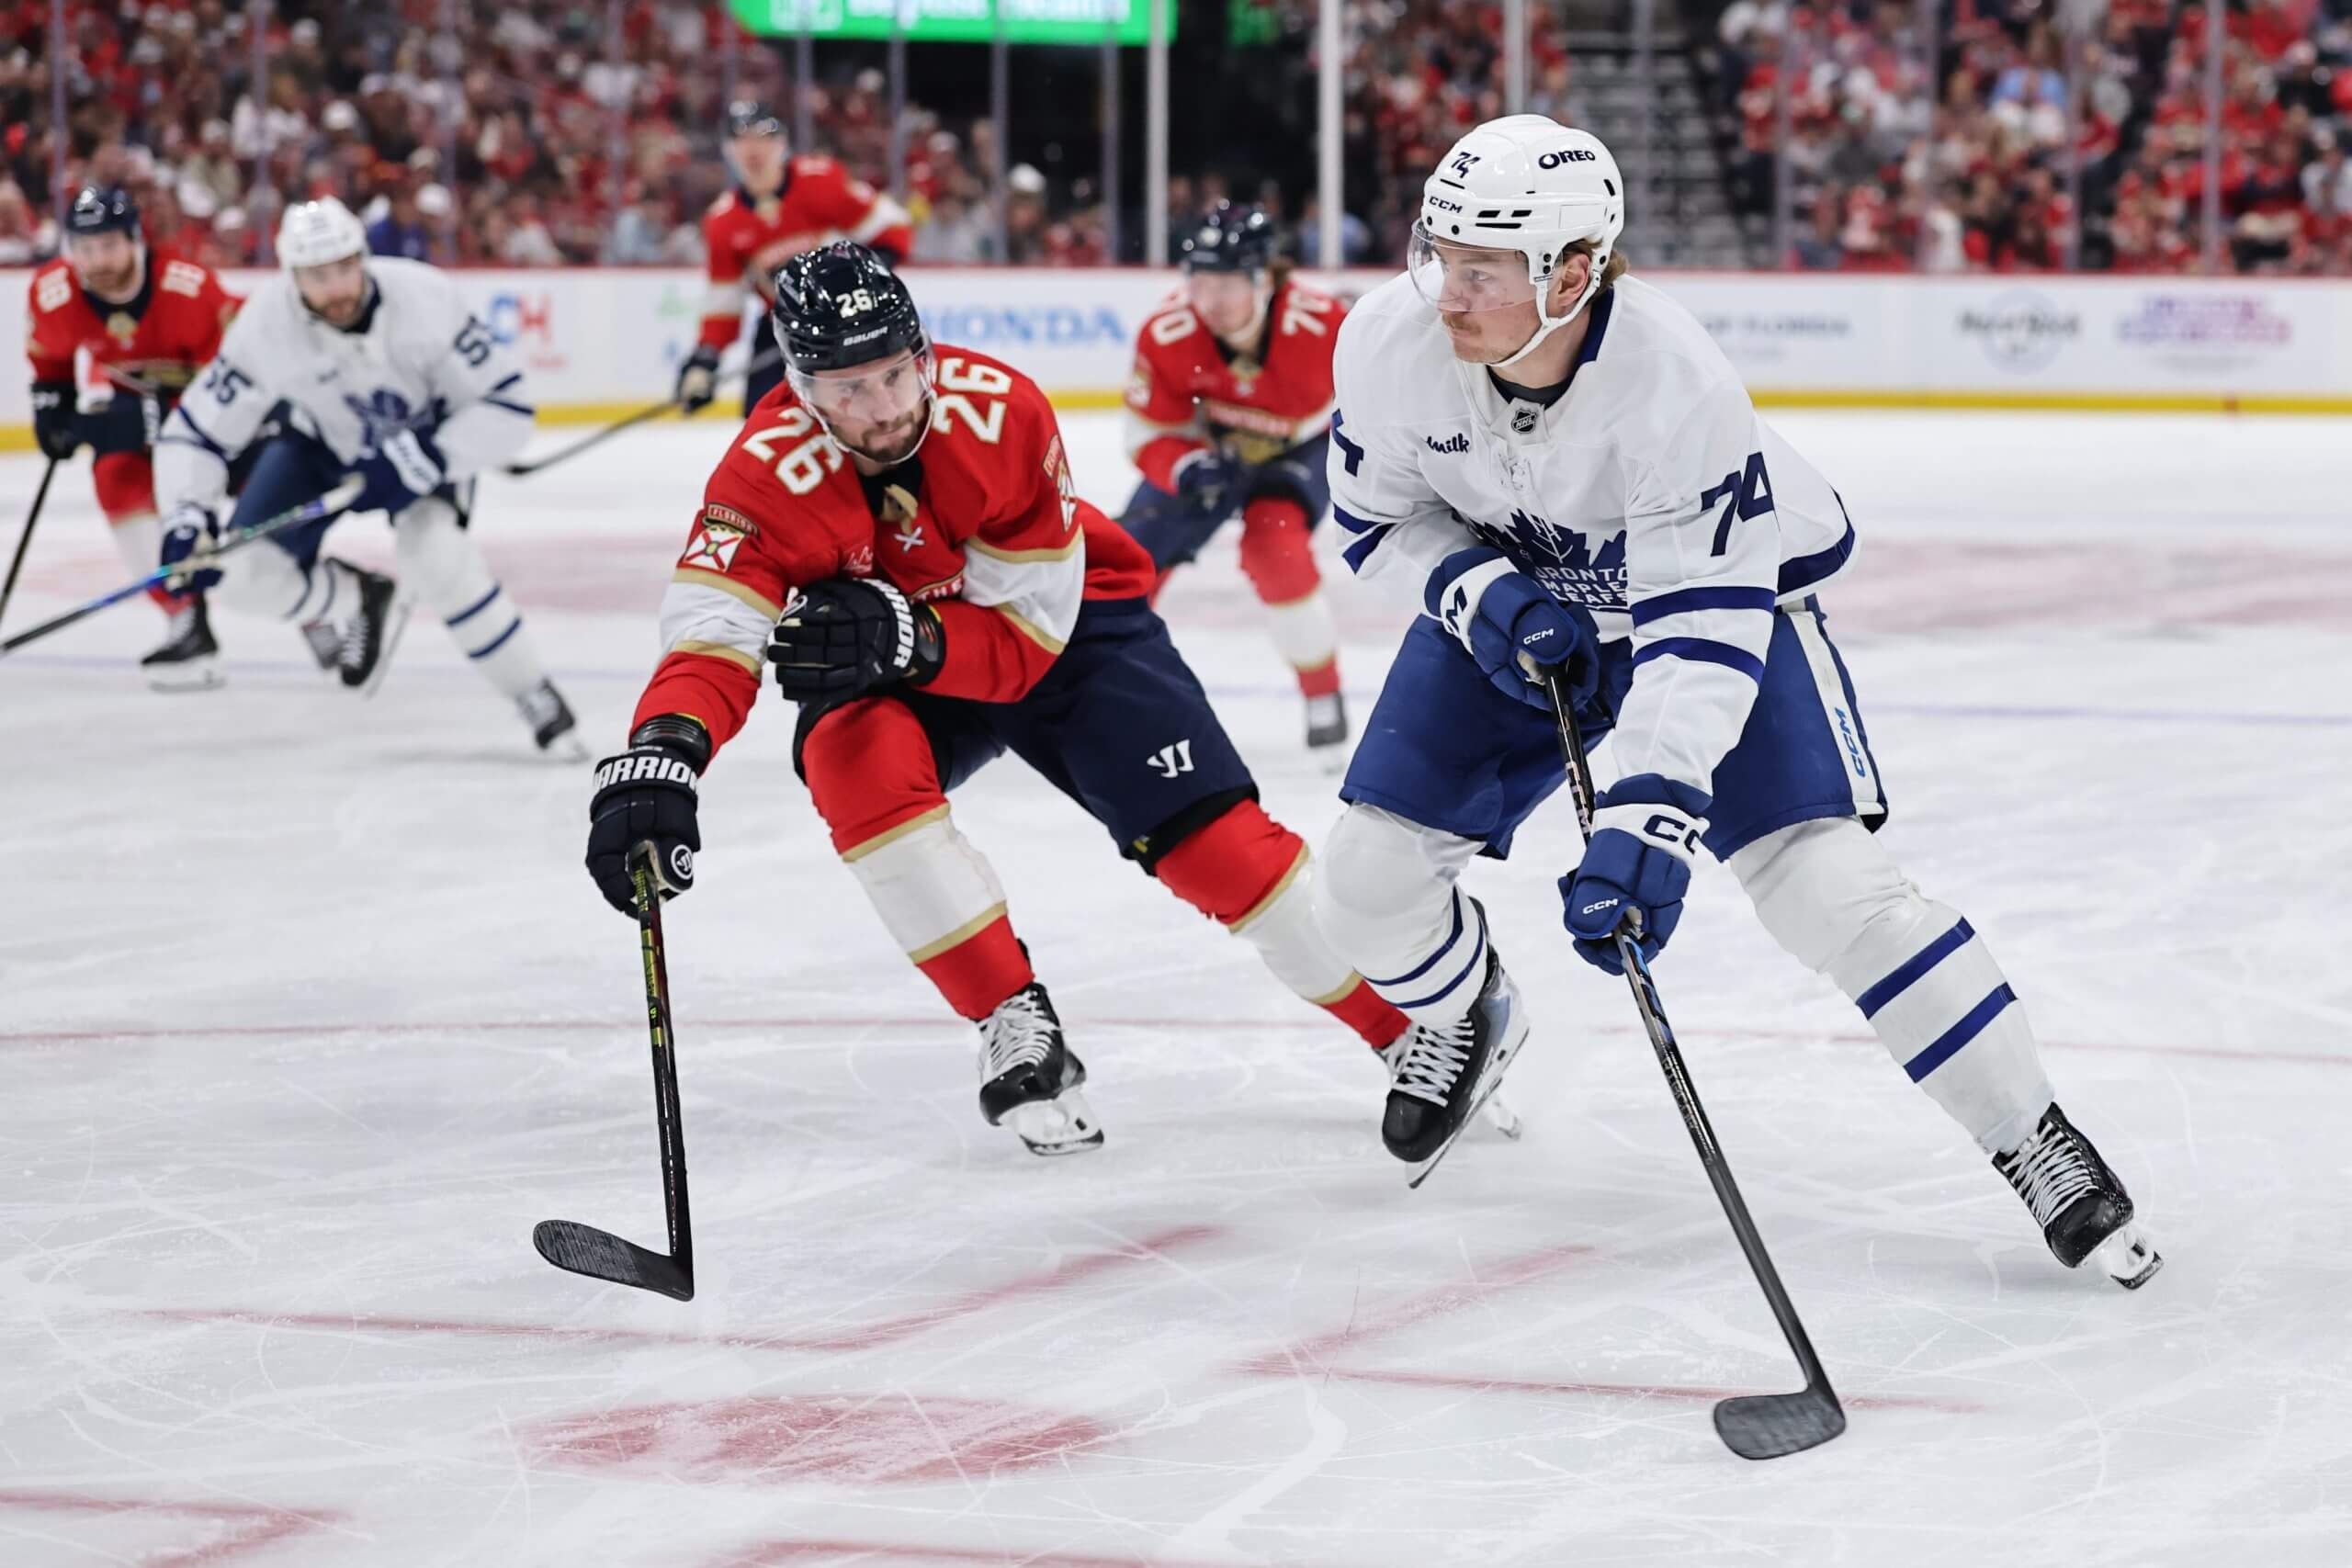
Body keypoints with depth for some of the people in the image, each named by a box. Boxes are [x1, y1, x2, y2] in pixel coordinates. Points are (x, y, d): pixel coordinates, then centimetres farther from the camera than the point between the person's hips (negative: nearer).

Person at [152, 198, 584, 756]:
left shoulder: (424, 300, -33)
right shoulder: (266, 326, -27)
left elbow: (506, 407, -27)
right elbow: (197, 431, -18)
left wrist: (425, 459, -39)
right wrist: (186, 517, -33)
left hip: (424, 441, -3)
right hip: (321, 443, 3)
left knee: (434, 556, -32)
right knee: (244, 574, -13)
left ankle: (536, 698, -14)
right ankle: (352, 601, 21)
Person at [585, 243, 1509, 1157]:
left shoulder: (1001, 415, -29)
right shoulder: (772, 472, -28)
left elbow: (1028, 635, -24)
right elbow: (709, 636, -39)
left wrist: (903, 637, -42)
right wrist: (658, 759, -59)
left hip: (1067, 619, -1)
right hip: (893, 674, 1)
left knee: (1210, 837, -14)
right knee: (854, 758, -33)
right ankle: (1016, 1030, -21)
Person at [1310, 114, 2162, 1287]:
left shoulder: (1676, 386, -38)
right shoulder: (1388, 344, -25)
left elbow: (1704, 627, -38)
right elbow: (1378, 516, -6)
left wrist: (1648, 819, -47)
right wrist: (1481, 595, -25)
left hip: (1725, 583, -4)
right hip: (1516, 594, 4)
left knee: (1827, 886, -20)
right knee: (1369, 875, -1)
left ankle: (2037, 1143, -7)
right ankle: (1468, 1018, 35)